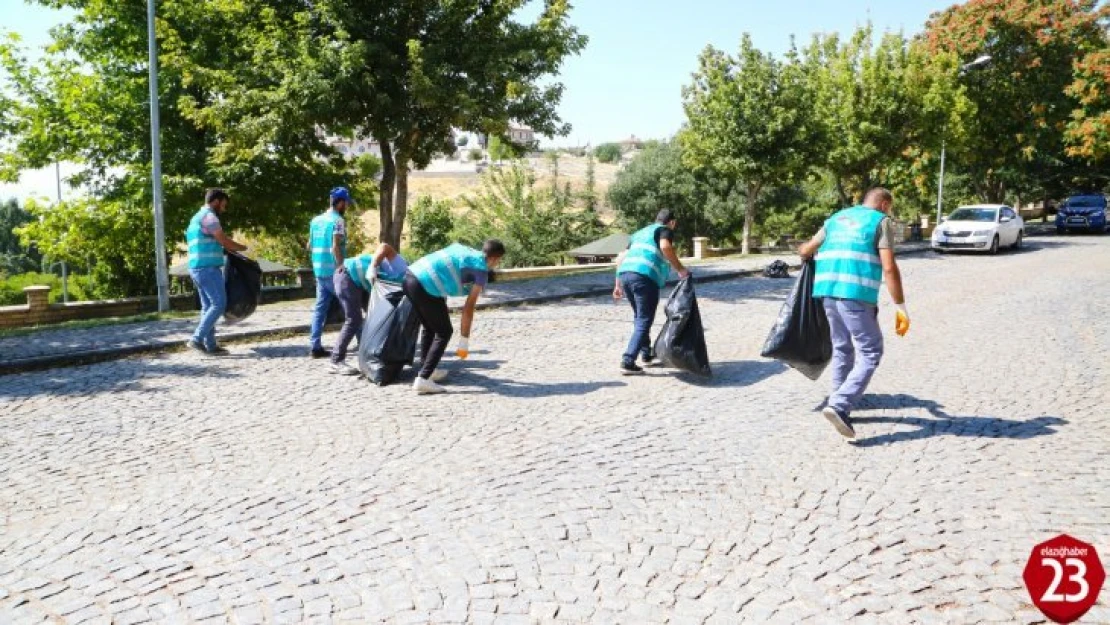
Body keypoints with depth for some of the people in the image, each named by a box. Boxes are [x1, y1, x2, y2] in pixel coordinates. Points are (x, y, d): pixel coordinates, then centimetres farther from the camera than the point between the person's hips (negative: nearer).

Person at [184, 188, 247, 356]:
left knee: (208, 306, 9)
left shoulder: (197, 218, 22)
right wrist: (242, 247, 5)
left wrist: (229, 248, 17)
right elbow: (224, 241, -11)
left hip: (197, 268, 10)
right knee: (219, 304, -10)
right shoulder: (208, 216, -9)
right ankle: (197, 339, -14)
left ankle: (210, 345, 9)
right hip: (208, 268, -10)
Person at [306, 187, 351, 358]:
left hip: (319, 271, 7)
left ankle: (315, 346, 4)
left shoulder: (316, 220, 13)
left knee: (320, 308, 7)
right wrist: (342, 268, -22)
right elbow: (336, 247, -22)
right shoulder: (338, 221, -12)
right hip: (334, 271, -7)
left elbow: (310, 246, 19)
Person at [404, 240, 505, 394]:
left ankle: (428, 371, 34)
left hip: (410, 276, 8)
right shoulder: (481, 270, 2)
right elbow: (468, 308, -1)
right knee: (444, 332, 6)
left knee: (429, 328, 24)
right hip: (426, 286, -8)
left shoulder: (462, 249, 22)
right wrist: (464, 342, 3)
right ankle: (423, 379, -3)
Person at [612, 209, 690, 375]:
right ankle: (628, 362, -10)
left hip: (624, 274, 7)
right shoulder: (665, 230, 12)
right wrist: (680, 269, -9)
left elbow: (621, 258, 27)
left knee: (639, 317, 23)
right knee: (644, 321, -2)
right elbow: (665, 246, -13)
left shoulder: (640, 233, 32)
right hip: (644, 276, -7)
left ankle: (647, 355, 34)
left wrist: (618, 284, 29)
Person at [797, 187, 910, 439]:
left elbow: (806, 250, 26)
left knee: (842, 349, 20)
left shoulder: (837, 218, 22)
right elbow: (889, 268, -5)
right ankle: (839, 405, -14)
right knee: (870, 352, 1)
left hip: (828, 290, 6)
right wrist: (900, 307, -4)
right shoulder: (881, 221, 6)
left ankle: (841, 408, 25)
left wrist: (803, 249, 51)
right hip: (856, 294, -6)